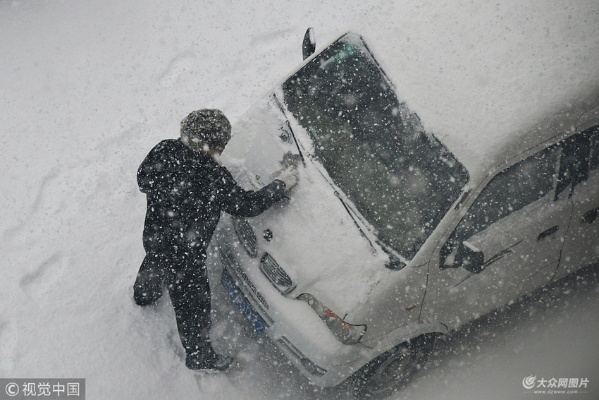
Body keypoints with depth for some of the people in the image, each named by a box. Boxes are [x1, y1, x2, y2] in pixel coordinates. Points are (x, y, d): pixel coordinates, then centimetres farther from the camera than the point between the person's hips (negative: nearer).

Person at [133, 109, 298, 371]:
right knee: (194, 303, 14)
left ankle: (144, 295, 72)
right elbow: (247, 205, -23)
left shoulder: (164, 151, -18)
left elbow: (143, 179, -1)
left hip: (153, 237, 7)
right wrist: (280, 185, -10)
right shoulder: (214, 178, -35)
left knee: (154, 264, 39)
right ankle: (199, 357, 36)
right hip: (183, 254, -7)